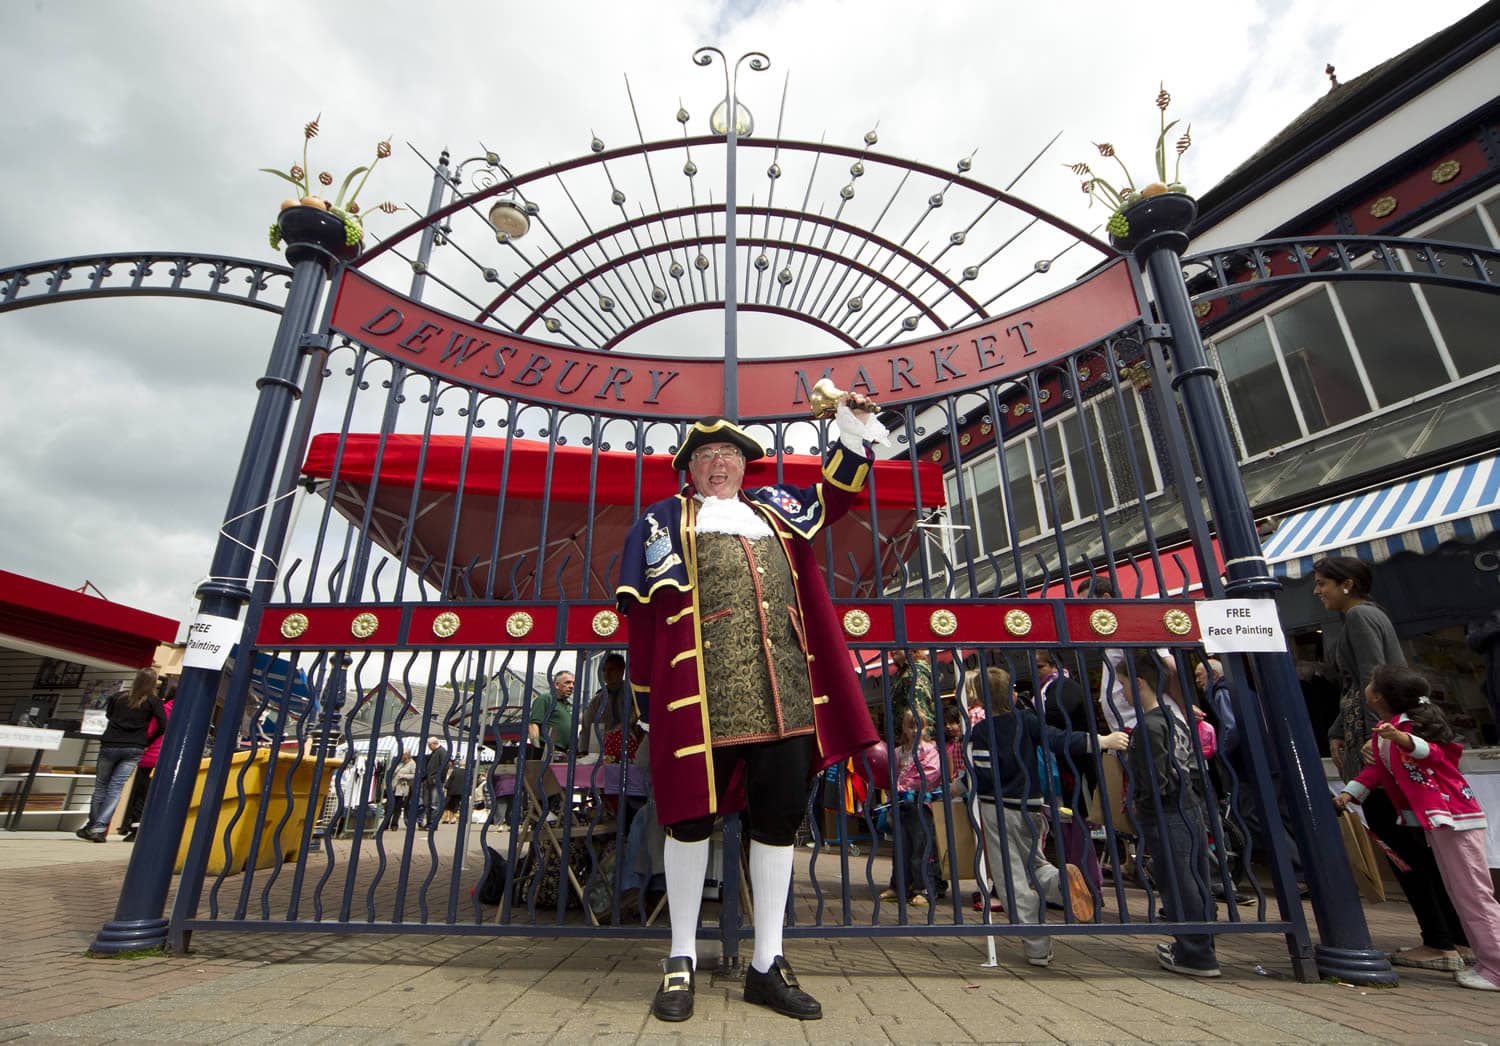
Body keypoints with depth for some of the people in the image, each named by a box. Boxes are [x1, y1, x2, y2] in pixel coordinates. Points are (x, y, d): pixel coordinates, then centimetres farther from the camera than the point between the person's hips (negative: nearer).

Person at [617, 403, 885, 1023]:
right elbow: (645, 611, 4)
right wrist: (648, 697, 0)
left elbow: (835, 494, 32)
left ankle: (768, 966, 24)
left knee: (780, 817, 8)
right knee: (692, 816, 4)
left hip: (785, 692, 4)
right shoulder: (666, 520, 10)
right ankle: (682, 961, 25)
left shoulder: (775, 509, 22)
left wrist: (854, 432, 20)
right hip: (701, 692, -4)